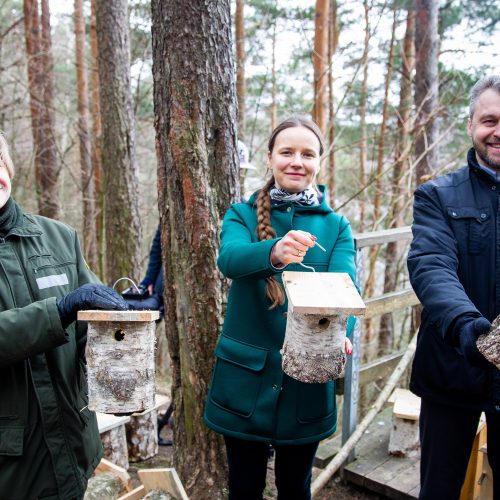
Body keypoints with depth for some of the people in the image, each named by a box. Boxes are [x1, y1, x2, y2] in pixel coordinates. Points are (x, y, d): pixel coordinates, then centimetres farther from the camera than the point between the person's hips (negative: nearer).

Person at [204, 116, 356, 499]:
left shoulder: (336, 226, 1)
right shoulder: (242, 215, -2)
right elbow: (230, 259, -24)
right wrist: (274, 252, -46)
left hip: (307, 380, 1)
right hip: (245, 377, -1)